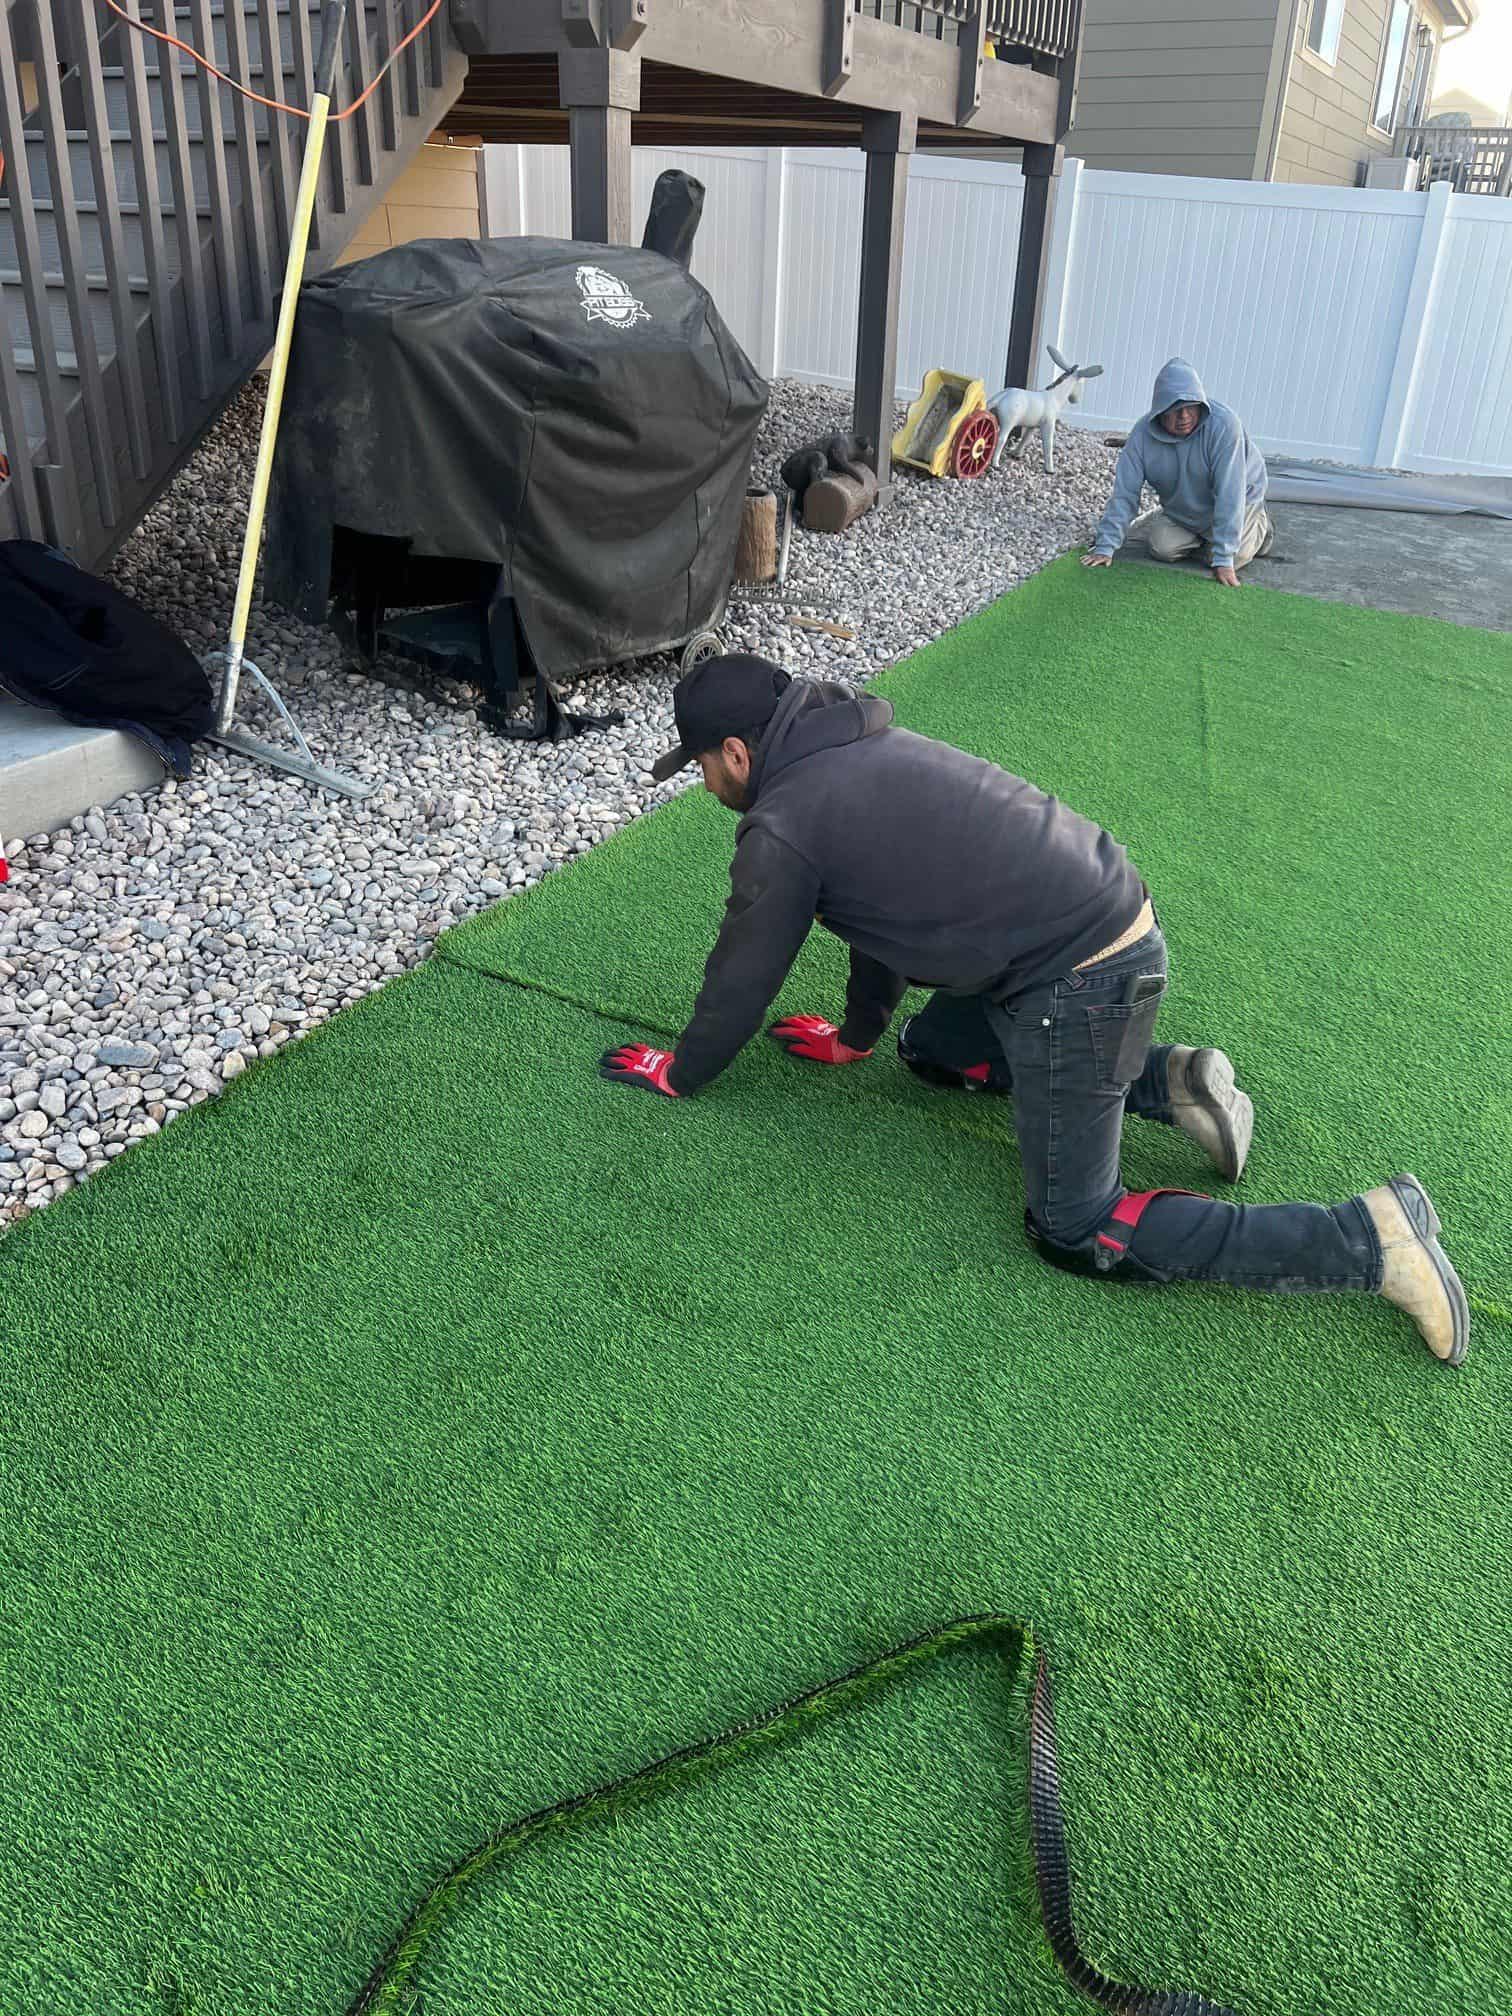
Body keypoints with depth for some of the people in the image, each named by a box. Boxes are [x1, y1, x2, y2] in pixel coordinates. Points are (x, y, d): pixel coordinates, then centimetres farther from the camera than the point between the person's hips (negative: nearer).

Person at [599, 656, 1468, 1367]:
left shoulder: (782, 827, -10)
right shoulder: (860, 747, 17)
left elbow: (741, 981, 2)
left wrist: (679, 1072, 21)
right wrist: (855, 1037, 38)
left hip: (1079, 982, -9)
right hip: (1123, 925, 10)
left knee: (1079, 1234, 1)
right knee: (934, 1047, 28)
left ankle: (1366, 1239, -5)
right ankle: (1167, 1080, 15)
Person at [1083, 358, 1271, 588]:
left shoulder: (1224, 425, -36)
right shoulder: (1143, 433, -24)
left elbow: (1229, 494, -38)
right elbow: (1124, 493, -21)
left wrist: (1223, 558, -42)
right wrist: (1106, 547, -27)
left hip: (1239, 501, -4)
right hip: (1180, 510, 4)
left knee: (1234, 558, -18)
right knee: (1162, 548, -13)